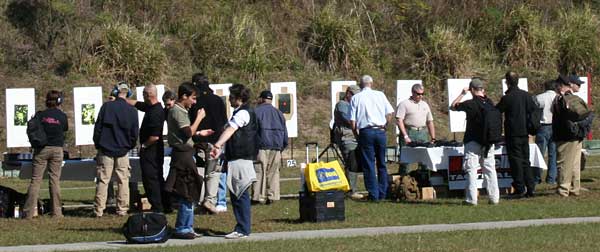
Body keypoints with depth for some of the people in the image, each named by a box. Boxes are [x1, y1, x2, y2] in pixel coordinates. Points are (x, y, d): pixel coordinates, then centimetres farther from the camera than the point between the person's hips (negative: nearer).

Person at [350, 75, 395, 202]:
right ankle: (382, 193, 13)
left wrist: (356, 133, 11)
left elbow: (353, 120, -2)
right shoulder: (380, 95, 5)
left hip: (365, 132, -2)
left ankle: (373, 195, -2)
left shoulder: (355, 98, 1)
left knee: (368, 165, 2)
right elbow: (389, 113, 2)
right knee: (382, 164, 12)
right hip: (380, 131, 2)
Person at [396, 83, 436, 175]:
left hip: (422, 134, 5)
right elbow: (399, 120, -7)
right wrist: (405, 136, -15)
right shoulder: (404, 104, 1)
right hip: (409, 133, -5)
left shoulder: (425, 105, 19)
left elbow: (430, 122, 22)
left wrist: (433, 138, 14)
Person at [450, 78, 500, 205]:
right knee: (490, 169, 10)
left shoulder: (470, 104, -13)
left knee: (471, 170, -1)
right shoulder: (490, 103, 1)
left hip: (473, 141, -5)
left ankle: (472, 199, -6)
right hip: (488, 141, 5)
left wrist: (462, 94, 6)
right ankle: (494, 197, 10)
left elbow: (452, 107, 0)